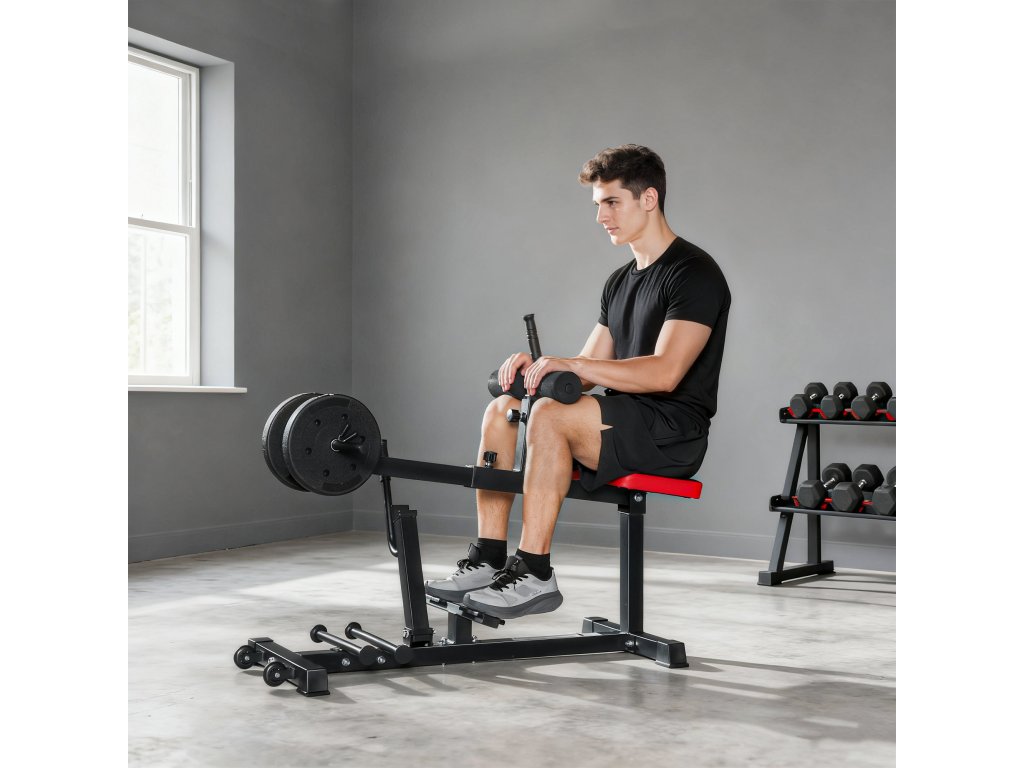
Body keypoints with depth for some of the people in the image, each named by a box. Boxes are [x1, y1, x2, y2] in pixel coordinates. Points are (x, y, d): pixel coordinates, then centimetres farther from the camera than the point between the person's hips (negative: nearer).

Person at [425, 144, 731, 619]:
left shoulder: (694, 274, -12)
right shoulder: (620, 282, 17)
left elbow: (665, 373, -23)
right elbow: (592, 369, 16)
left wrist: (571, 364, -27)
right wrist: (539, 366, -5)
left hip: (673, 431, -9)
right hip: (624, 421, 9)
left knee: (550, 416, -31)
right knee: (502, 411, -5)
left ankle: (535, 575, -24)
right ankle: (488, 561, -7)